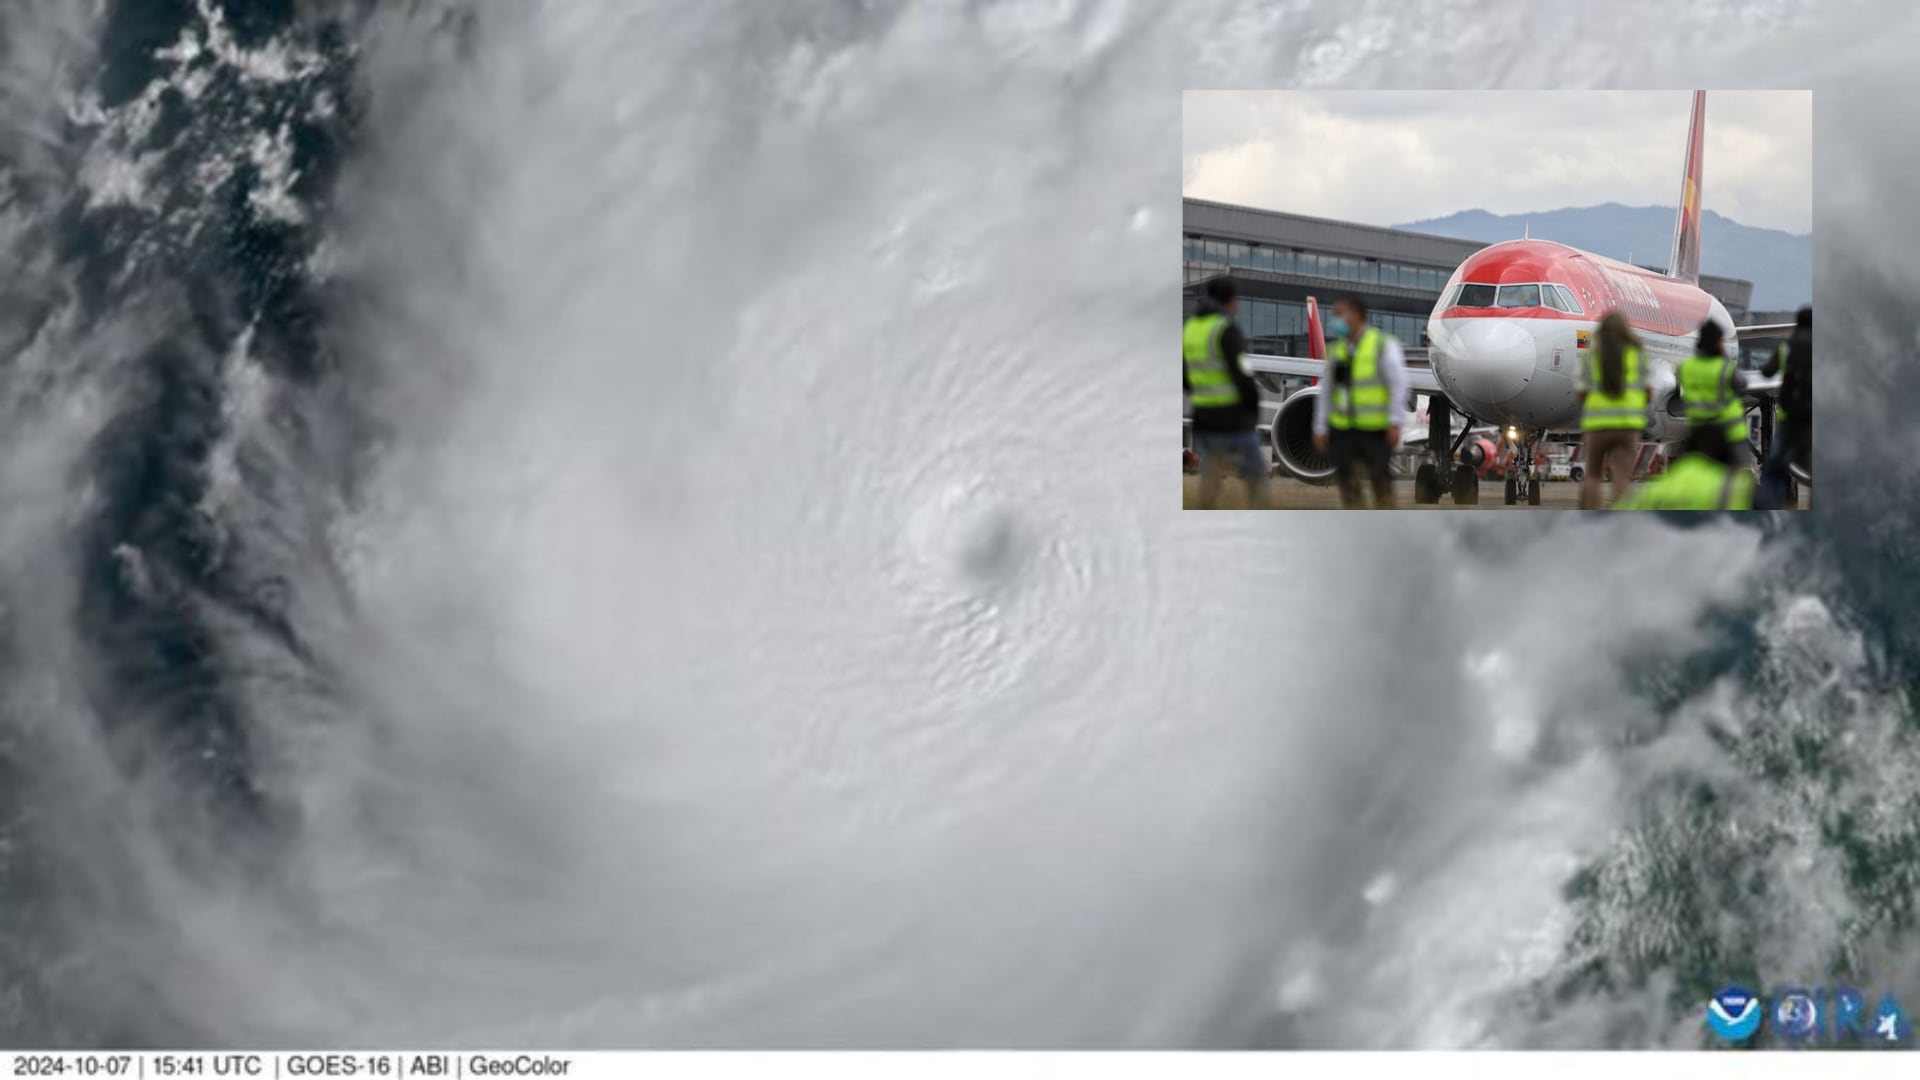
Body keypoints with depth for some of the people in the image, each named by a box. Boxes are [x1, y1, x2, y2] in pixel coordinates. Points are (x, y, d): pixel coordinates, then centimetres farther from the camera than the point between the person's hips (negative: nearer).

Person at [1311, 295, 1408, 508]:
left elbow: (1399, 386, -9)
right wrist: (1320, 428, 9)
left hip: (1376, 430, -4)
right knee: (1348, 484, 1)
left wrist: (1394, 423, -16)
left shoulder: (1384, 345, -5)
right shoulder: (1336, 349, 9)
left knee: (1382, 483, 2)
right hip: (1343, 430, 4)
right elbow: (1326, 392, 12)